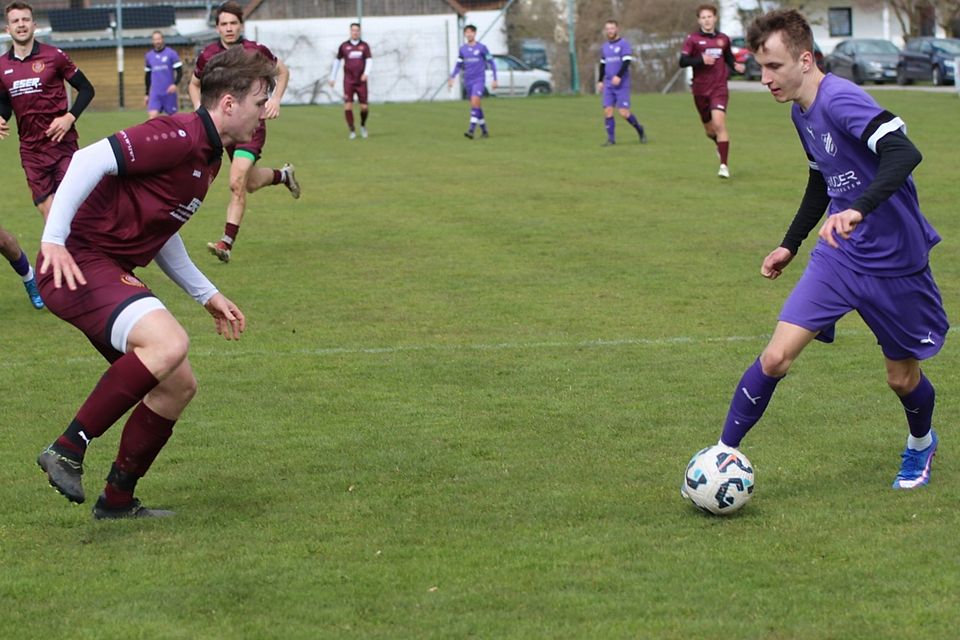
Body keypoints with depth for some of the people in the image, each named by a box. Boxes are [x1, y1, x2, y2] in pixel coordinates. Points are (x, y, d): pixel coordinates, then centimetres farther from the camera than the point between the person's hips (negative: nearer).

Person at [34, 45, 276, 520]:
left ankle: (117, 499, 22)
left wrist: (206, 294, 30)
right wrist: (54, 240, -30)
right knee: (169, 343, -30)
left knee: (178, 384, 9)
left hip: (114, 271, 10)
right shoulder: (179, 136, -15)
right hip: (78, 264, -10)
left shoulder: (208, 156, 17)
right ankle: (69, 450, -22)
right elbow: (91, 160, -24)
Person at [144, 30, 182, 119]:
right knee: (152, 116, -15)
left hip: (169, 92, -2)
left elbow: (180, 71, -4)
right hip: (155, 93, 2)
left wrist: (175, 84, -21)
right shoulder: (148, 56, 9)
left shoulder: (171, 53, -2)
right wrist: (147, 94, 17)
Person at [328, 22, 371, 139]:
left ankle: (363, 125, 28)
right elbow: (337, 61, 14)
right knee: (348, 106, -12)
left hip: (361, 81, 0)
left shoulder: (364, 46, 4)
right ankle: (352, 131, -1)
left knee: (364, 107, -2)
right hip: (348, 81, 0)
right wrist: (332, 77, 14)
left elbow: (368, 60, -3)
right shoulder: (344, 46, 5)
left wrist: (366, 73, -22)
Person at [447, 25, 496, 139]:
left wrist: (495, 79, -1)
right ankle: (484, 130, 21)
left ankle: (472, 130, -27)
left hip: (479, 79, -5)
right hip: (468, 81, 5)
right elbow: (458, 65, 16)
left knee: (475, 101, -22)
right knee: (476, 106, 9)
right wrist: (452, 77, 2)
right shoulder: (462, 49, 9)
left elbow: (491, 63, 2)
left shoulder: (482, 47, -3)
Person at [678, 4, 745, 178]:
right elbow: (682, 61, -9)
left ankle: (724, 165, -19)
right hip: (700, 90, 1)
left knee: (719, 123, -19)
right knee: (709, 129, 12)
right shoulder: (693, 39, -2)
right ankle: (720, 144, 47)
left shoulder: (723, 39, 6)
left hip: (719, 88, -1)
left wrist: (736, 66, 0)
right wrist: (701, 59, -25)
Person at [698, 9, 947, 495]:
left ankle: (921, 444, 44)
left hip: (895, 263, -6)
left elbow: (903, 152, -38)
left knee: (903, 377, 12)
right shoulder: (802, 112, 4)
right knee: (775, 357, -10)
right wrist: (790, 244, 23)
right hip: (839, 257, 6)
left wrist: (859, 209, -51)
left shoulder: (841, 100, -24)